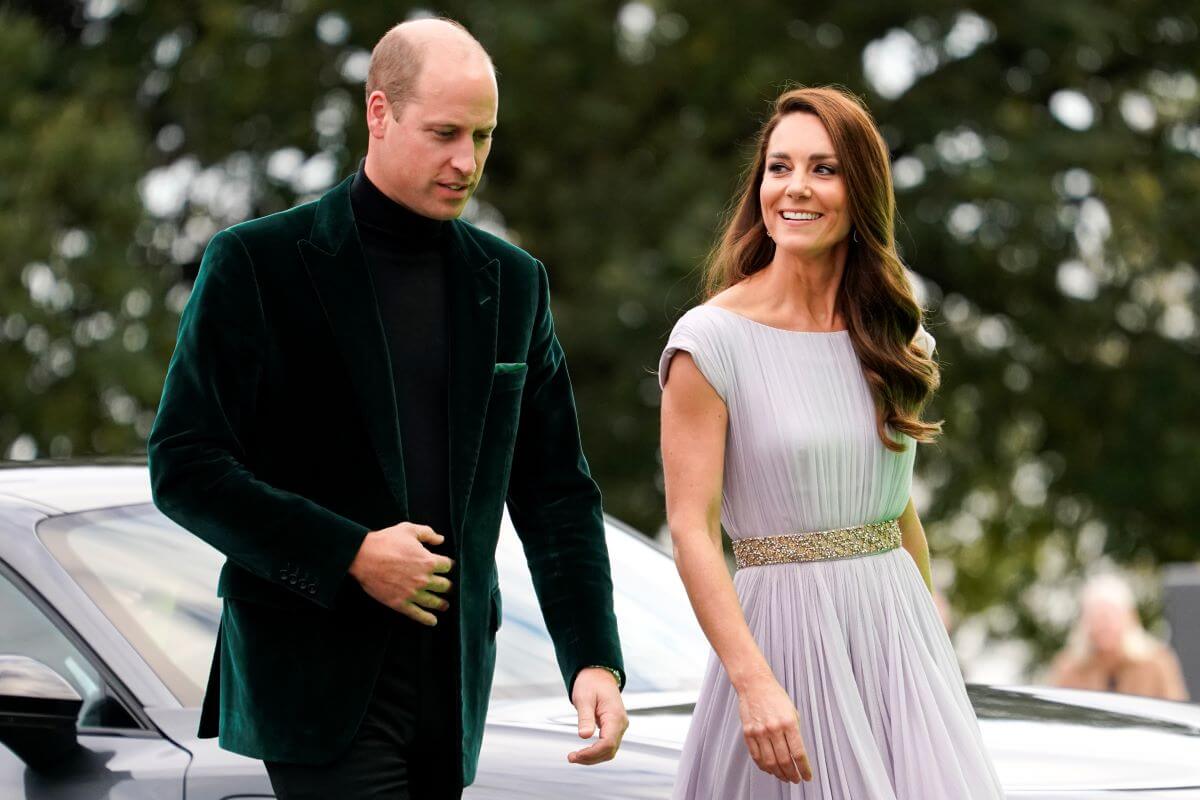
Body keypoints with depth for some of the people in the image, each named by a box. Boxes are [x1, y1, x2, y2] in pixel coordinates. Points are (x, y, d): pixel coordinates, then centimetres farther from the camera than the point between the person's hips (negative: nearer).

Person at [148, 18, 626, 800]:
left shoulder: (513, 281, 11)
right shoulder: (257, 263, -3)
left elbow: (554, 490, 12)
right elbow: (183, 468, -7)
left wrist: (595, 659, 0)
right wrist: (351, 553, -16)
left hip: (450, 677, 5)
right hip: (317, 672, -5)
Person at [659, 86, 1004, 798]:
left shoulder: (890, 338, 9)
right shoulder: (714, 338, -8)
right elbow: (692, 530, -12)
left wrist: (937, 649, 18)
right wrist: (753, 681, -21)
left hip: (900, 630, 5)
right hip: (784, 631, -5)